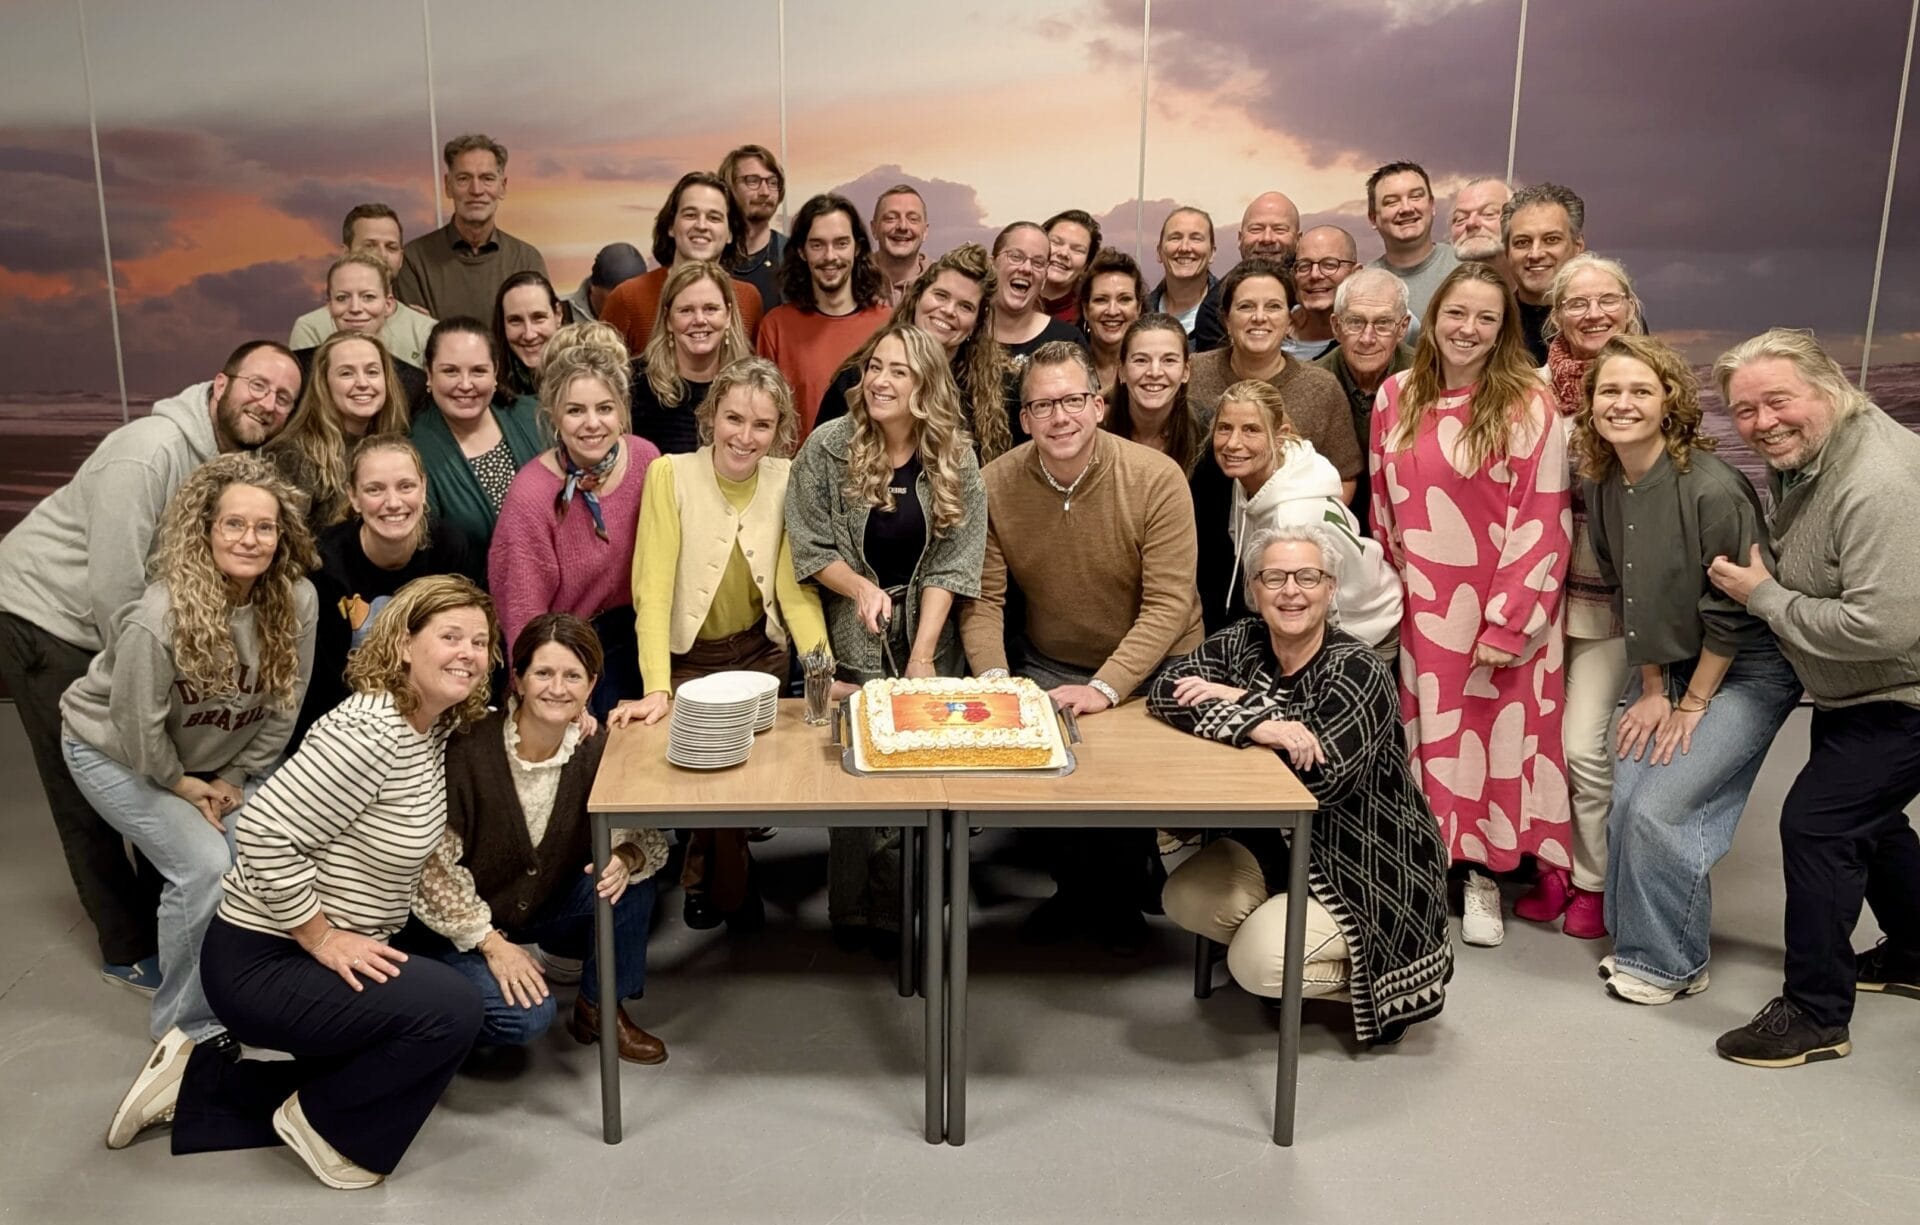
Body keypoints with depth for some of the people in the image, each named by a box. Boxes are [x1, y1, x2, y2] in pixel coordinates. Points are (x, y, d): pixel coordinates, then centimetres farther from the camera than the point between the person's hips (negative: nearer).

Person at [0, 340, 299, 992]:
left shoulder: (249, 465, -5)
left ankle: (163, 914, 26)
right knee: (90, 791, 0)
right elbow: (115, 588, -27)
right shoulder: (151, 451, -29)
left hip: (119, 628, 7)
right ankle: (129, 950, 12)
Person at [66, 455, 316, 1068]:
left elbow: (282, 706, -9)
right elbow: (139, 727, -22)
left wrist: (234, 778, -6)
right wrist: (183, 785, -10)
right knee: (206, 866, -20)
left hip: (221, 756, 5)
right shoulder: (159, 620, -34)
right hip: (116, 750, -5)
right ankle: (188, 1027, 0)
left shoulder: (296, 601, -22)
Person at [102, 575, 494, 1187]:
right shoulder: (367, 733, -27)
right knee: (453, 1009, -24)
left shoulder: (438, 728, 1)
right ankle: (321, 1120, 2)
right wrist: (322, 939, -23)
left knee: (388, 1082, 22)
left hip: (336, 951, 10)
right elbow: (264, 833, -31)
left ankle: (192, 1085, 26)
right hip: (260, 962, -10)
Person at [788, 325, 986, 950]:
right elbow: (808, 546, -4)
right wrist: (860, 587, -21)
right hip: (849, 642, -1)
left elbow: (951, 564, -7)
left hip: (928, 642, 1)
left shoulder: (955, 460, -5)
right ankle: (858, 914, 18)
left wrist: (922, 656, -14)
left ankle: (905, 912, 20)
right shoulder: (828, 447, -8)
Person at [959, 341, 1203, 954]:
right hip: (1048, 667, 2)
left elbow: (1169, 604, -20)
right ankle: (1072, 886, 11)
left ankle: (1120, 899, 11)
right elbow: (982, 599, -8)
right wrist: (994, 679, -25)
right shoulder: (994, 484, -9)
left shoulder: (1156, 478, -18)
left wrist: (1105, 688, -29)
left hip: (1150, 670, -2)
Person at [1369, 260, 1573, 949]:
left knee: (1497, 732, 4)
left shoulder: (1528, 405, -7)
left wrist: (1506, 624, -14)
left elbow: (1541, 523, -10)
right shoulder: (1397, 397, 4)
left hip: (1500, 609, -3)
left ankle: (1483, 874, 19)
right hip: (1421, 607, 3)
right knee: (1428, 733, 8)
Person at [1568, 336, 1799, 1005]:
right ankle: (1636, 943, 21)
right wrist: (1652, 690, 3)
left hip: (1746, 668, -6)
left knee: (1660, 808, -12)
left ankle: (1670, 962, 9)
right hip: (1668, 665, 7)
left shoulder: (1713, 489, -25)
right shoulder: (1601, 487, -4)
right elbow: (1627, 594, 5)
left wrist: (1691, 704, -11)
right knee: (1626, 805, 1)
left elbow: (1730, 612, -19)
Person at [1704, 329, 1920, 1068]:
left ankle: (1816, 1014, 3)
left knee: (1817, 823, -10)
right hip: (1851, 694, 10)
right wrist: (1758, 583, -1)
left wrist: (1763, 596, -26)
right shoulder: (1796, 458, 0)